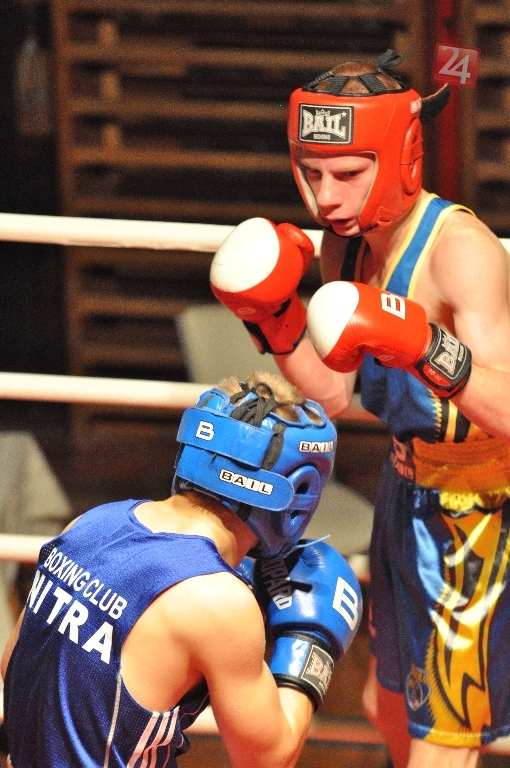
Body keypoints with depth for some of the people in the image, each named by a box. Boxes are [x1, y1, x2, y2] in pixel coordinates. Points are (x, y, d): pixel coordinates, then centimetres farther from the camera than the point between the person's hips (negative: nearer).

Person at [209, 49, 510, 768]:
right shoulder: (347, 243, -3)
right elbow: (333, 394, 5)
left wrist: (427, 347, -50)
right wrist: (273, 316, -9)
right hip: (410, 490, 8)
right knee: (390, 707, 25)